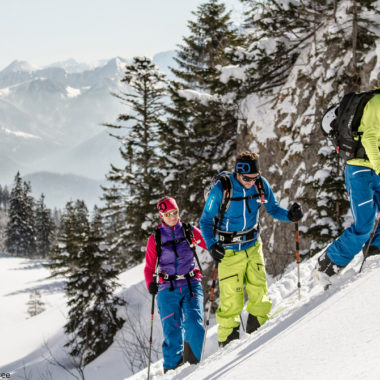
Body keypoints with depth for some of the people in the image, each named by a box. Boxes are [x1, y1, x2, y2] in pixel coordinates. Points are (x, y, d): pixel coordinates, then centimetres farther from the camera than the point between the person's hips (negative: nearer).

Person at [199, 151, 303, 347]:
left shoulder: (261, 185, -6)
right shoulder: (221, 190, -17)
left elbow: (273, 208, 8)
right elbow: (206, 221, -7)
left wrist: (289, 215, -12)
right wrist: (212, 245, -21)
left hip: (253, 246, 4)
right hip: (229, 252, -4)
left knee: (259, 292, -2)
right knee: (232, 299, -4)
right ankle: (227, 340, 12)